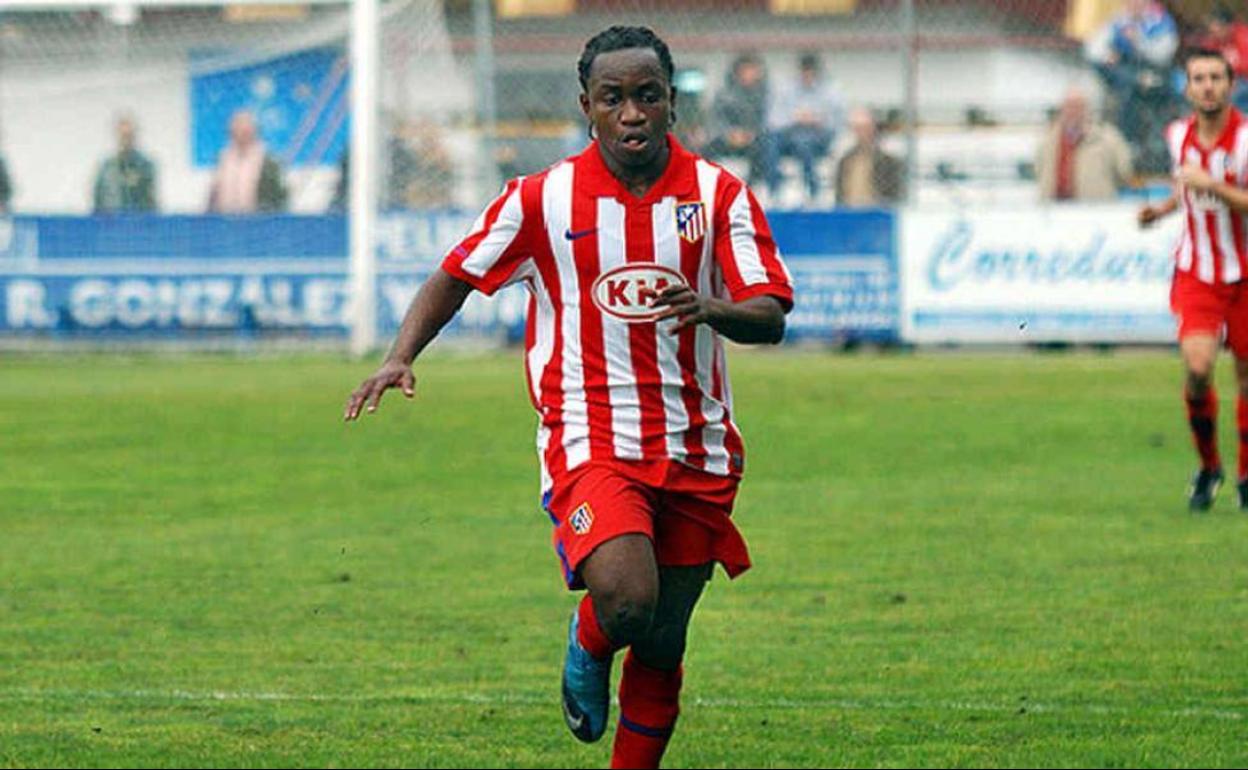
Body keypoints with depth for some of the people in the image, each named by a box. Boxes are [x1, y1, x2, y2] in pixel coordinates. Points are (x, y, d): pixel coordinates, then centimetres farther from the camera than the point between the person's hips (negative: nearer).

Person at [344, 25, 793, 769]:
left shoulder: (721, 195, 0)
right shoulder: (543, 198, -2)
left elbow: (769, 318, -6)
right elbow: (458, 275, 9)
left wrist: (711, 308, -28)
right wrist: (400, 358, -5)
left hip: (696, 450, 3)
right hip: (591, 440, -3)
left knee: (661, 646, 8)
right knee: (624, 600, -26)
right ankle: (589, 646, 10)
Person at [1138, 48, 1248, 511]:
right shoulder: (1178, 136, 2)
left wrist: (1211, 186, -29)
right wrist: (1164, 208, 7)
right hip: (1196, 275, 2)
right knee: (1198, 368, -18)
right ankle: (1208, 466, 2)